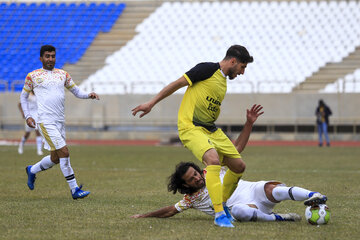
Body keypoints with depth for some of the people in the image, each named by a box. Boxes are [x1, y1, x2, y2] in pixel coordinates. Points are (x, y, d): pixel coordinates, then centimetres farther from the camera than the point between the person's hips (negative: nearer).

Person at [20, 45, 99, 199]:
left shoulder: (62, 74, 14)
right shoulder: (33, 76, 4)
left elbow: (76, 91, 19)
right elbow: (24, 96, 14)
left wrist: (89, 95, -1)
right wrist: (27, 116, 3)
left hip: (60, 121, 6)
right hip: (45, 121, -6)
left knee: (55, 158, 10)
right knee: (64, 152, -16)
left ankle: (32, 170, 38)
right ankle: (75, 190, -12)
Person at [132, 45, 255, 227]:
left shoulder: (223, 82, 17)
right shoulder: (208, 69, -10)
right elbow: (177, 83, -9)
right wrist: (151, 103, -12)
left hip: (211, 130, 9)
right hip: (191, 128, -9)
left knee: (239, 166, 6)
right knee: (214, 160, -31)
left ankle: (222, 204, 29)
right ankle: (219, 214, -31)